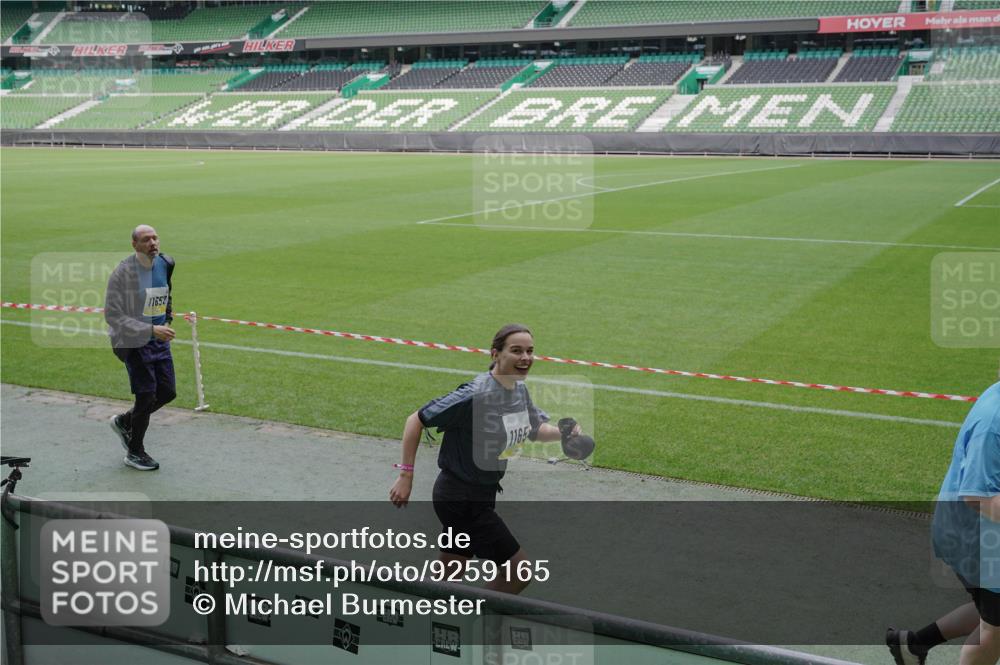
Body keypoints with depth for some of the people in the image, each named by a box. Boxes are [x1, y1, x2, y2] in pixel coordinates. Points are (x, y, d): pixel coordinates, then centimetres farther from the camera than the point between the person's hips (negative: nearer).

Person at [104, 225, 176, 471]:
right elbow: (112, 315, -21)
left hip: (159, 340, 7)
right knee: (146, 396, -3)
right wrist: (151, 330, -26)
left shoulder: (165, 264, 1)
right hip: (134, 342, -7)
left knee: (167, 392, 8)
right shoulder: (123, 273, -19)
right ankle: (135, 453, 18)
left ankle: (124, 422, 34)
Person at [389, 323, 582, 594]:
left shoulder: (519, 389, 1)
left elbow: (536, 430, 17)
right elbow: (416, 420, -18)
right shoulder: (475, 396, -24)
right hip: (461, 499, -9)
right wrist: (406, 476, -19)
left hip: (483, 494, 9)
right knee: (520, 571, -3)